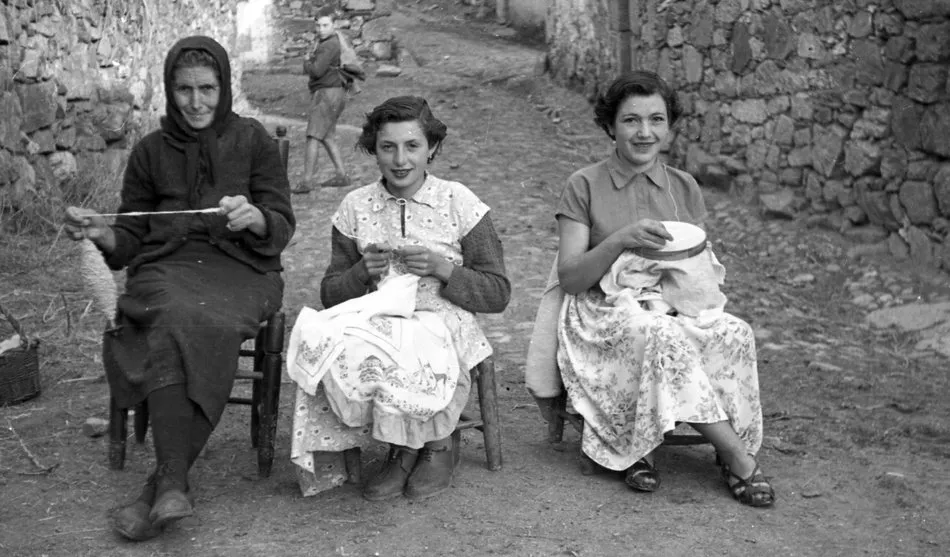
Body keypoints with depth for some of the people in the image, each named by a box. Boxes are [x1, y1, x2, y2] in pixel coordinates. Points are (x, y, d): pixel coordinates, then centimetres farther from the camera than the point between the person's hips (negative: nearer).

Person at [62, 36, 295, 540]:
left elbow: (281, 229, 4)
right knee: (178, 319, -35)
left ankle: (162, 482, -28)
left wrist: (252, 217, -19)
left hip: (239, 268, -1)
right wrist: (100, 233, -7)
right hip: (166, 268, 1)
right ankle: (174, 486, -39)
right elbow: (131, 242, 15)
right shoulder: (150, 151, 14)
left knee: (203, 327, -35)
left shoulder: (252, 141, 9)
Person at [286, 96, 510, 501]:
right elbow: (331, 295, 14)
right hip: (373, 321, 3)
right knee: (332, 350, -31)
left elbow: (497, 294, 2)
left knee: (407, 361, -36)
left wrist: (444, 269, -13)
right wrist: (362, 270, -7)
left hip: (442, 321, -3)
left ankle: (439, 441, -2)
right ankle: (405, 446, -5)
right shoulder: (355, 207, 8)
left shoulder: (460, 204, 2)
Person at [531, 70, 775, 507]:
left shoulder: (683, 187, 13)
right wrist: (620, 241, -19)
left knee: (734, 334, -28)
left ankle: (638, 446, -22)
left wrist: (691, 256, -8)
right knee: (664, 337, -36)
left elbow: (707, 270, 16)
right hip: (606, 313, -4)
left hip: (677, 307, 4)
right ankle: (740, 458, -26)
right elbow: (569, 279, -5)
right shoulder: (585, 187, 1)